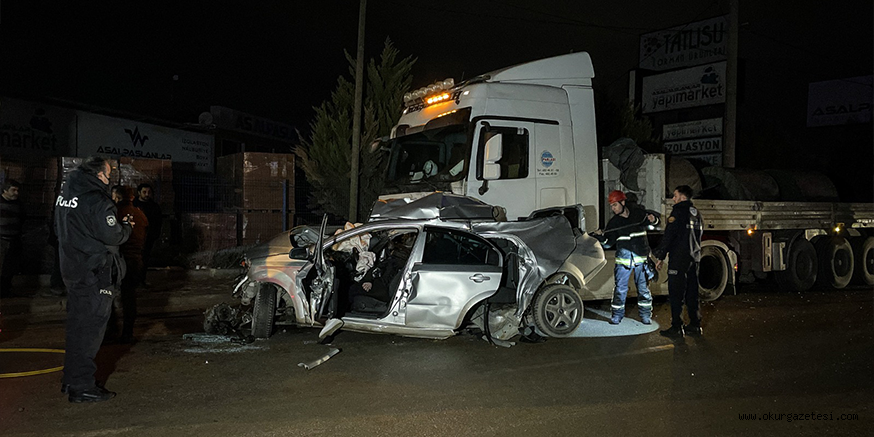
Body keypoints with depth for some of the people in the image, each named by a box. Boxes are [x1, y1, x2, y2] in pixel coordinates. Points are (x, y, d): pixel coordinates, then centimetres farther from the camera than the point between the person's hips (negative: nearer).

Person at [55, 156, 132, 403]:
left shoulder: (65, 195, 11)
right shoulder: (96, 200, -18)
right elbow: (112, 235, -20)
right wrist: (126, 227, 1)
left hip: (72, 270, 9)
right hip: (95, 274, -9)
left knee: (77, 325, 18)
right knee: (90, 329, -3)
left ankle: (71, 380, 27)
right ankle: (82, 387, 1)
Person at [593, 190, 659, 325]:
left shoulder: (638, 213, 4)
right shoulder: (614, 222, 4)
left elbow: (654, 216, 19)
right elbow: (609, 242, 0)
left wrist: (653, 218, -4)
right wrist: (601, 237, -19)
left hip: (641, 257, 0)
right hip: (623, 258, 0)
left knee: (643, 287, 5)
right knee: (620, 288, -3)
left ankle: (645, 315, 16)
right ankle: (617, 315, 8)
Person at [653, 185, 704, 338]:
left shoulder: (678, 212, -11)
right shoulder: (696, 213, 14)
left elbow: (668, 236, -13)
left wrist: (660, 257, -9)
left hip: (679, 258, -8)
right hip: (693, 258, 8)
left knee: (676, 294, -4)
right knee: (692, 293, 13)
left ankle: (676, 328, -4)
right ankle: (695, 325, 18)